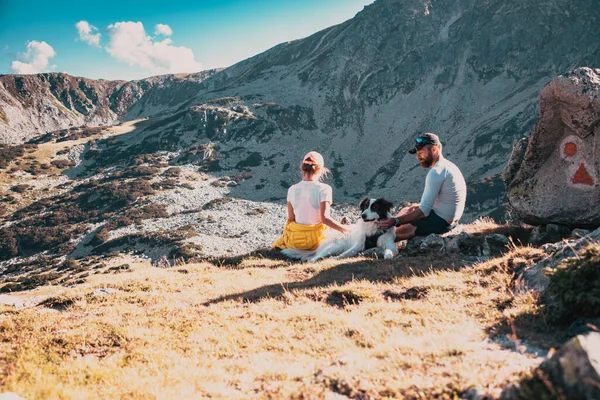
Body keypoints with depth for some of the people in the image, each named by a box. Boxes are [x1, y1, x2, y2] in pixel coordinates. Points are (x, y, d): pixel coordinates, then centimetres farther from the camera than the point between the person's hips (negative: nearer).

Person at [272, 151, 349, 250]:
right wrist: (345, 230, -13)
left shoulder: (292, 189, -4)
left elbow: (291, 218, 0)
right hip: (314, 240, -4)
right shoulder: (324, 189, -16)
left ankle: (284, 242, 10)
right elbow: (324, 218, -22)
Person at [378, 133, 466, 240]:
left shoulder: (436, 172, -22)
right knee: (406, 210, 23)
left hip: (439, 222, -10)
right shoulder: (448, 166, 10)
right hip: (448, 220, 10)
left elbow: (423, 211, -24)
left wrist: (395, 221, -25)